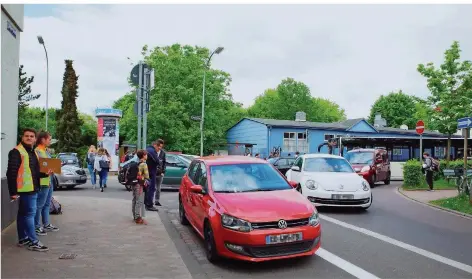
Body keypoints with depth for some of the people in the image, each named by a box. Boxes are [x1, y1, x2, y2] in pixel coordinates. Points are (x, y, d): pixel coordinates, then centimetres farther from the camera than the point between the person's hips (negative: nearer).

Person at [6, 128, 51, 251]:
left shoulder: (33, 153, 16)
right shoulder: (16, 152, -11)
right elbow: (11, 173, -16)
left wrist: (45, 174, 5)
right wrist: (13, 191, -19)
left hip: (32, 189, 9)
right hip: (25, 189, -9)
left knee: (23, 214, 16)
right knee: (30, 213, -6)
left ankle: (23, 239, 26)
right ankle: (33, 242, -1)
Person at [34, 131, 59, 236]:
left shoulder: (46, 150, 14)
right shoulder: (37, 151, -14)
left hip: (49, 181, 10)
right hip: (42, 182, -10)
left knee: (47, 204, 17)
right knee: (39, 205, -1)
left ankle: (46, 225, 27)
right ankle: (36, 227, 8)